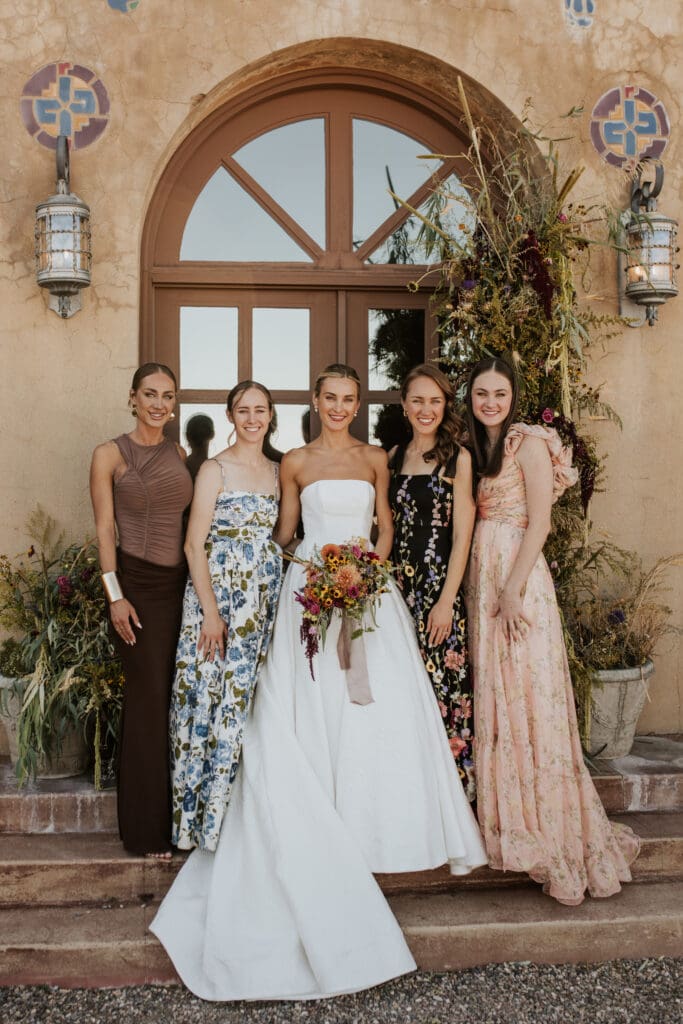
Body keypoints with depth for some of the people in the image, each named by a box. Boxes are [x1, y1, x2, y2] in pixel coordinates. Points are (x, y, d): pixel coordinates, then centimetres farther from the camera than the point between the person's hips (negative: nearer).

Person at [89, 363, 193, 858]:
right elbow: (105, 528, -4)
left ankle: (180, 817, 16)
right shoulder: (110, 454, 0)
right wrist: (115, 595, -11)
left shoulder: (181, 455, 11)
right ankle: (148, 829, 10)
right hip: (138, 582, -4)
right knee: (150, 698, -2)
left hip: (181, 584, 4)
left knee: (181, 697, 4)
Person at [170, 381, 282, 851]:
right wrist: (211, 611, -16)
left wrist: (283, 594, 5)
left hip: (265, 597, 5)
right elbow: (194, 544, -9)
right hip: (219, 591, -5)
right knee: (214, 695, -3)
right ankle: (206, 817, 10)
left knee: (253, 698, 8)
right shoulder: (215, 469, -5)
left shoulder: (277, 471, 12)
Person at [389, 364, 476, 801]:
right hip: (396, 584, 5)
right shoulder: (394, 457, 12)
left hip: (439, 584, -5)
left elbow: (462, 536, -7)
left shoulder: (458, 458, -3)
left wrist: (446, 601, -13)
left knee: (440, 684, -3)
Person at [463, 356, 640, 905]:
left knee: (528, 694, -6)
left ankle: (553, 835, 4)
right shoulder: (475, 450, 17)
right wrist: (486, 591, 6)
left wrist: (512, 590, -18)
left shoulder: (529, 443, -6)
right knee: (494, 696, 9)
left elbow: (539, 522, -13)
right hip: (482, 581, 8)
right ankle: (509, 819, 19)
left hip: (519, 581, -8)